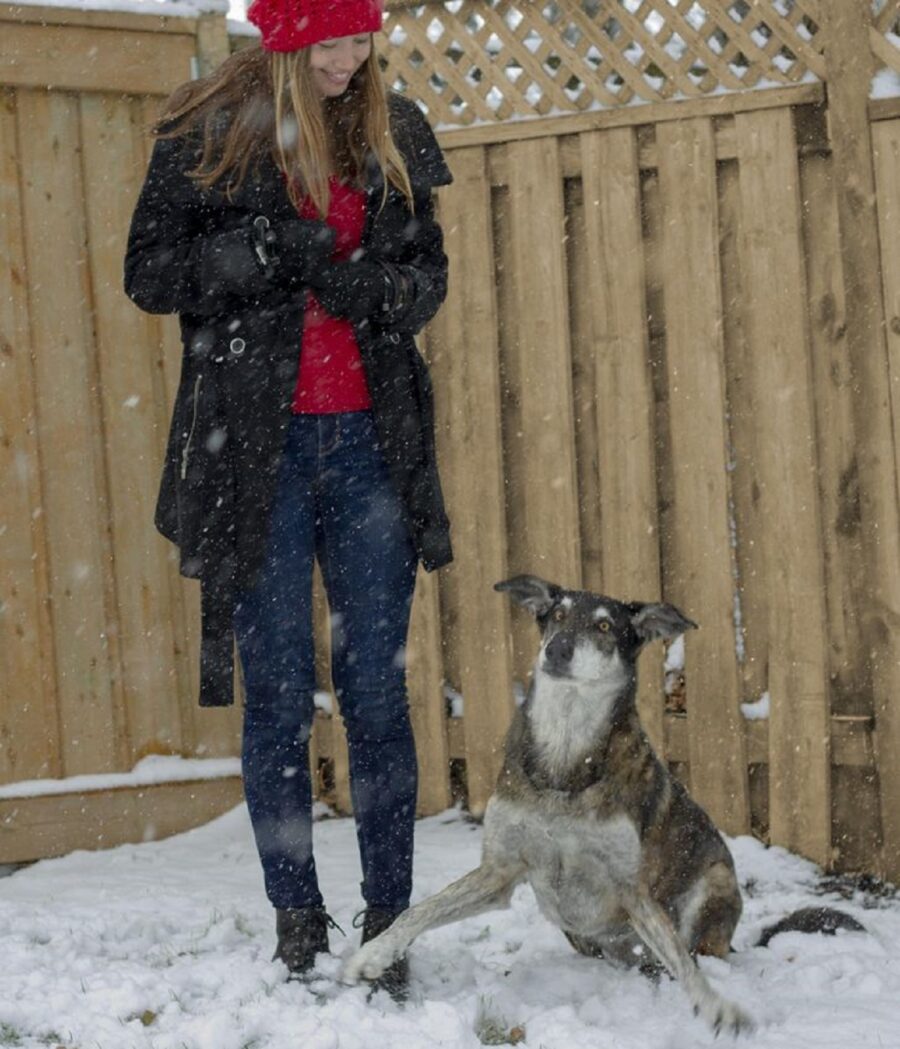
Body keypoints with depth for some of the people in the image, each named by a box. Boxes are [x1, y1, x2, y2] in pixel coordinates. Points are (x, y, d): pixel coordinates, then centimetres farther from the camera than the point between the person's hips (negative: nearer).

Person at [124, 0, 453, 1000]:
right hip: (254, 448, -2)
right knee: (277, 694, 1)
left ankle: (389, 927, 8)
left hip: (369, 440, 3)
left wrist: (386, 289, -8)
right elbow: (148, 271, -2)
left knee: (377, 688, 2)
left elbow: (428, 268, 15)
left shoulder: (391, 132, 9)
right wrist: (255, 255, -19)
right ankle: (297, 925, 10)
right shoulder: (208, 132, -2)